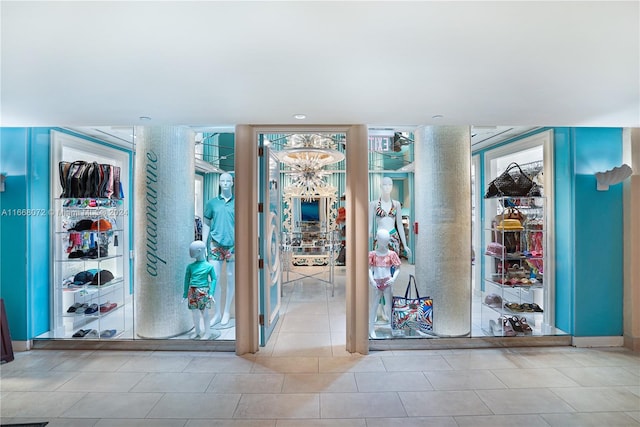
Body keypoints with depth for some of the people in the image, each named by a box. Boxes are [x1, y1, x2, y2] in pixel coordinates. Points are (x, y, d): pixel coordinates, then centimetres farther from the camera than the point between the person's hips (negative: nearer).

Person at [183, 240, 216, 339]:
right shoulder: (190, 266, 4)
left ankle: (205, 334, 19)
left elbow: (213, 279, -1)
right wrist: (185, 294, 12)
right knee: (194, 314, 9)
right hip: (192, 291, 3)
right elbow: (187, 280, 11)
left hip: (203, 291, -3)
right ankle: (197, 333, 28)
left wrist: (211, 292, -9)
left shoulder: (209, 266, -5)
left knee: (205, 313, 4)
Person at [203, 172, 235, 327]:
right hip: (216, 244, 1)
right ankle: (218, 312, 16)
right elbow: (206, 224, 10)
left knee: (231, 278, 7)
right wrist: (204, 244, 3)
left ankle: (227, 312, 22)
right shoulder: (212, 202, 8)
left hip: (233, 244, -1)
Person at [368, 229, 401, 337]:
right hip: (376, 283, 0)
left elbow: (397, 268, 1)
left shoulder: (391, 254, -1)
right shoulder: (372, 254, -2)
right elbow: (370, 269, -4)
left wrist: (393, 278, -15)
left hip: (388, 283, 0)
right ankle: (371, 329, 22)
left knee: (390, 306, 9)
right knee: (373, 306, 9)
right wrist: (371, 280, -18)